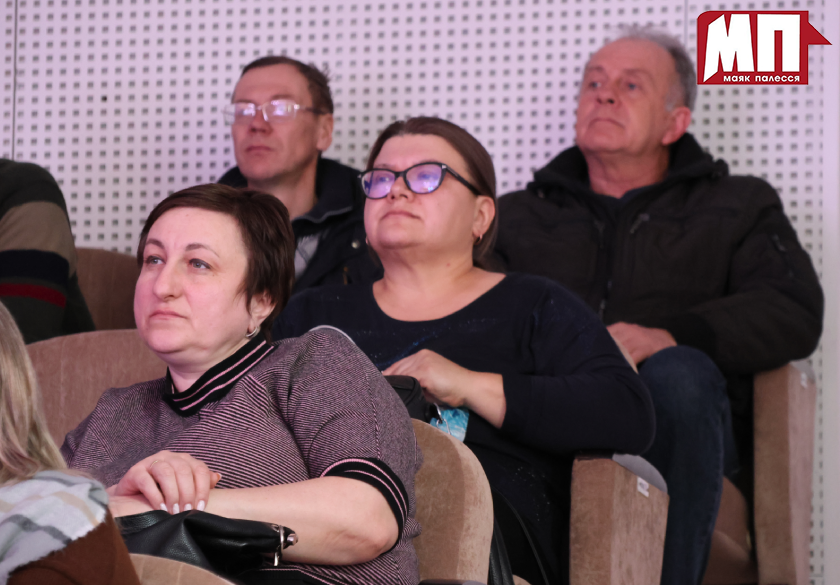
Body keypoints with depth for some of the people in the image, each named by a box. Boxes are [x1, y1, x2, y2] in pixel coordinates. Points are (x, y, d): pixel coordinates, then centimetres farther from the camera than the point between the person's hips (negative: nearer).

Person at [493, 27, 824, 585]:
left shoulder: (738, 205, 25)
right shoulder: (516, 216, 30)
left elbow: (795, 313, 6)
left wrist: (668, 338, -12)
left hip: (671, 433, 0)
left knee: (680, 374, -36)